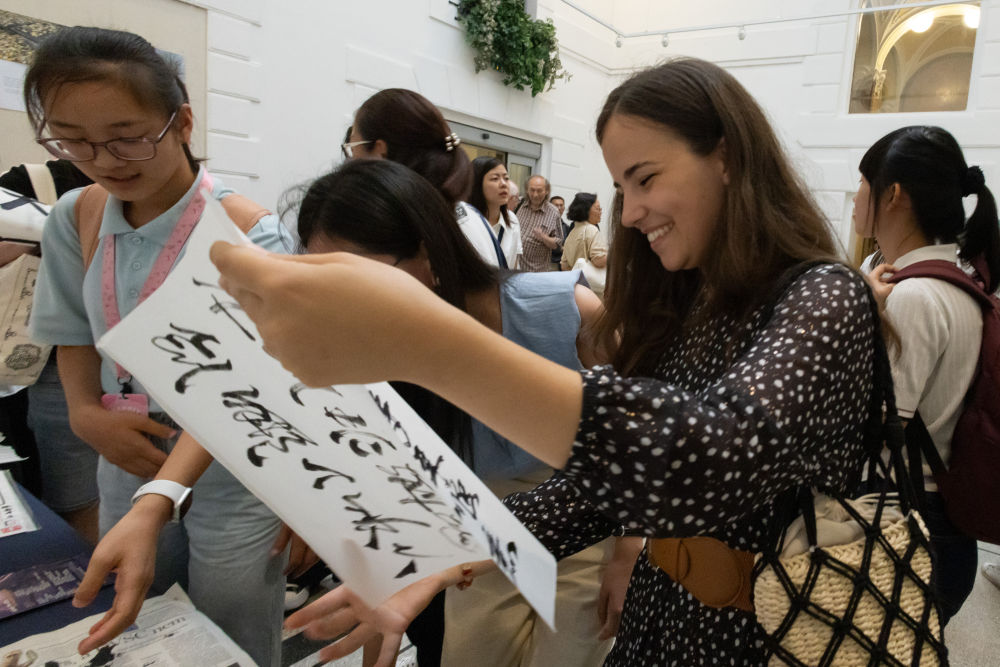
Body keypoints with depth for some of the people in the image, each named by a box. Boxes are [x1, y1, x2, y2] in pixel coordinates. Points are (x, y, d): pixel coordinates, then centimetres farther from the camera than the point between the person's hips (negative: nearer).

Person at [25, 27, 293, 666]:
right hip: (128, 464, 5)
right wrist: (86, 414, -11)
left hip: (229, 474, -5)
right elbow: (75, 334, 9)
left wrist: (155, 504, -41)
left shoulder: (246, 233, -21)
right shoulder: (73, 220, -3)